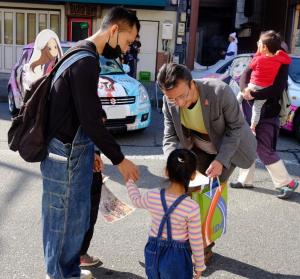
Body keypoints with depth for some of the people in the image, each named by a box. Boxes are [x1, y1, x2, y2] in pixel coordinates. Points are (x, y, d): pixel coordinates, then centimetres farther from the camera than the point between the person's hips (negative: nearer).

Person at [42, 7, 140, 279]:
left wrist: (90, 151, 20)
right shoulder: (86, 61, -20)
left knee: (77, 215, 20)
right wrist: (119, 159, -14)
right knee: (64, 218, 4)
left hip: (74, 149, 10)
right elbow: (90, 120, -22)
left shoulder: (83, 55, 13)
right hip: (65, 153, -10)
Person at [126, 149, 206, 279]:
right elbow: (196, 241, -14)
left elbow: (136, 200, 10)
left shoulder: (152, 197, -15)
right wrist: (199, 266, 2)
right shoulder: (192, 207, -24)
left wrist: (129, 180, 25)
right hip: (177, 256, -3)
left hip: (153, 252, 3)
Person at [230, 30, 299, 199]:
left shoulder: (281, 64, -9)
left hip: (267, 114, -7)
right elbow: (245, 76, 1)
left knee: (265, 150, -7)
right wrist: (245, 90, -19)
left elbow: (277, 89, -20)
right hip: (250, 109, 7)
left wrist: (253, 94, -25)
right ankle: (246, 180, 27)